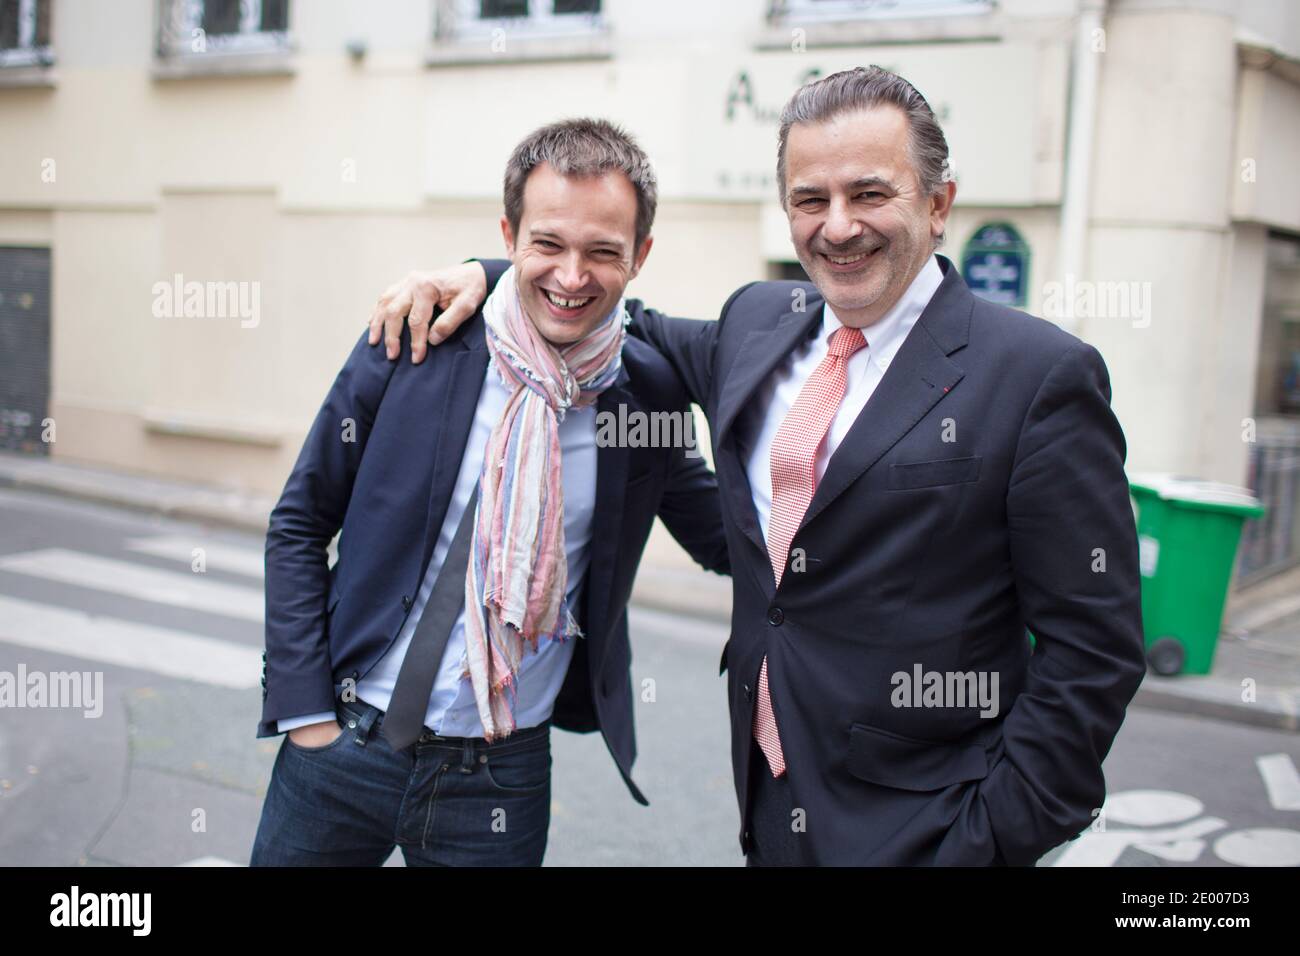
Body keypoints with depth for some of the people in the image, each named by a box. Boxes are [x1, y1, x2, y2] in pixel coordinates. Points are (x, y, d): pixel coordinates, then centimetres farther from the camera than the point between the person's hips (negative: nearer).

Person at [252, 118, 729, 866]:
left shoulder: (650, 392, -4)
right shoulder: (414, 343, -9)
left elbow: (729, 543, 8)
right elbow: (299, 527, 0)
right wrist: (305, 707, -5)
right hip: (344, 742, 0)